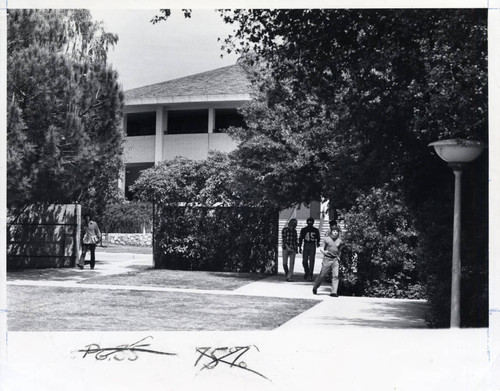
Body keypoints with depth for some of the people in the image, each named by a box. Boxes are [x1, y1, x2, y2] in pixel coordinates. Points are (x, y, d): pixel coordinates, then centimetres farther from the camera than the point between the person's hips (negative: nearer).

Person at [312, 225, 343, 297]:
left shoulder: (339, 241, 7)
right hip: (327, 259, -2)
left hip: (335, 259, 3)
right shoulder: (327, 239, -2)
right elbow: (321, 248, 2)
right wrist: (323, 251, -18)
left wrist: (338, 257, 12)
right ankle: (315, 287, 26)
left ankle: (334, 292, -8)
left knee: (335, 276, -8)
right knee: (322, 275, 3)